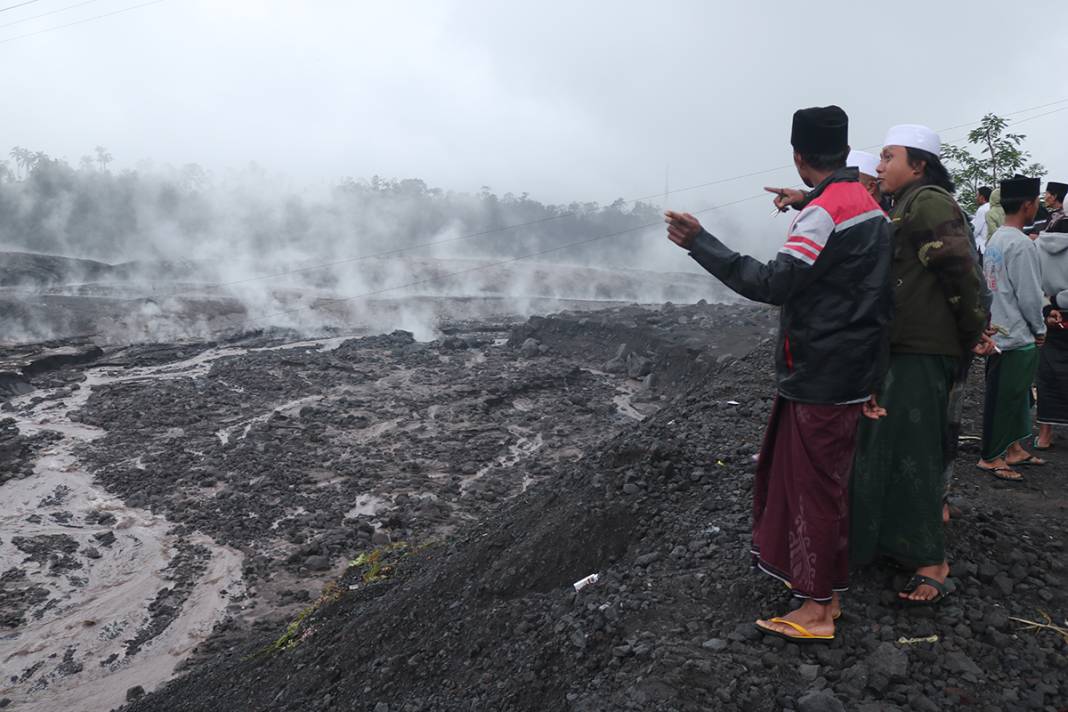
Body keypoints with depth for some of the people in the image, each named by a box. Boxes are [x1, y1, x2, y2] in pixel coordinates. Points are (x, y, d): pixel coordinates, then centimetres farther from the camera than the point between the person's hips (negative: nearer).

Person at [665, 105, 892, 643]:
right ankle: (822, 582, 32)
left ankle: (818, 608, 11)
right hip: (852, 371, 9)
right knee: (826, 481, 18)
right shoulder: (867, 204, 12)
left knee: (814, 485, -1)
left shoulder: (826, 210, -18)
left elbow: (772, 283, -25)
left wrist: (700, 243, -24)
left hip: (820, 377, -9)